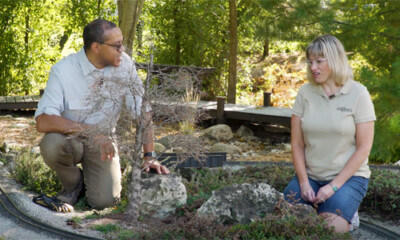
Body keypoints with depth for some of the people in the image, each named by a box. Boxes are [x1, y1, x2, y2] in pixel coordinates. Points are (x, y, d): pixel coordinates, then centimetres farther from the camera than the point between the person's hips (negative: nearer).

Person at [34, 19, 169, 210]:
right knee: (52, 144, -36)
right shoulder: (63, 70, -22)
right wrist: (93, 132, -37)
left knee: (104, 200, -20)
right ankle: (73, 182, -2)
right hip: (70, 137, -1)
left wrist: (148, 157, -13)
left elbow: (142, 112, -7)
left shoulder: (124, 64, -13)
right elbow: (43, 121, -31)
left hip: (102, 141, 1)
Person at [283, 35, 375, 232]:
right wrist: (304, 183, -9)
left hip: (348, 177, -3)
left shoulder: (358, 94, -8)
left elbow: (363, 148, -9)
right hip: (309, 176, 3)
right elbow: (297, 144, 2)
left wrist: (334, 186, -14)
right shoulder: (305, 93, 1)